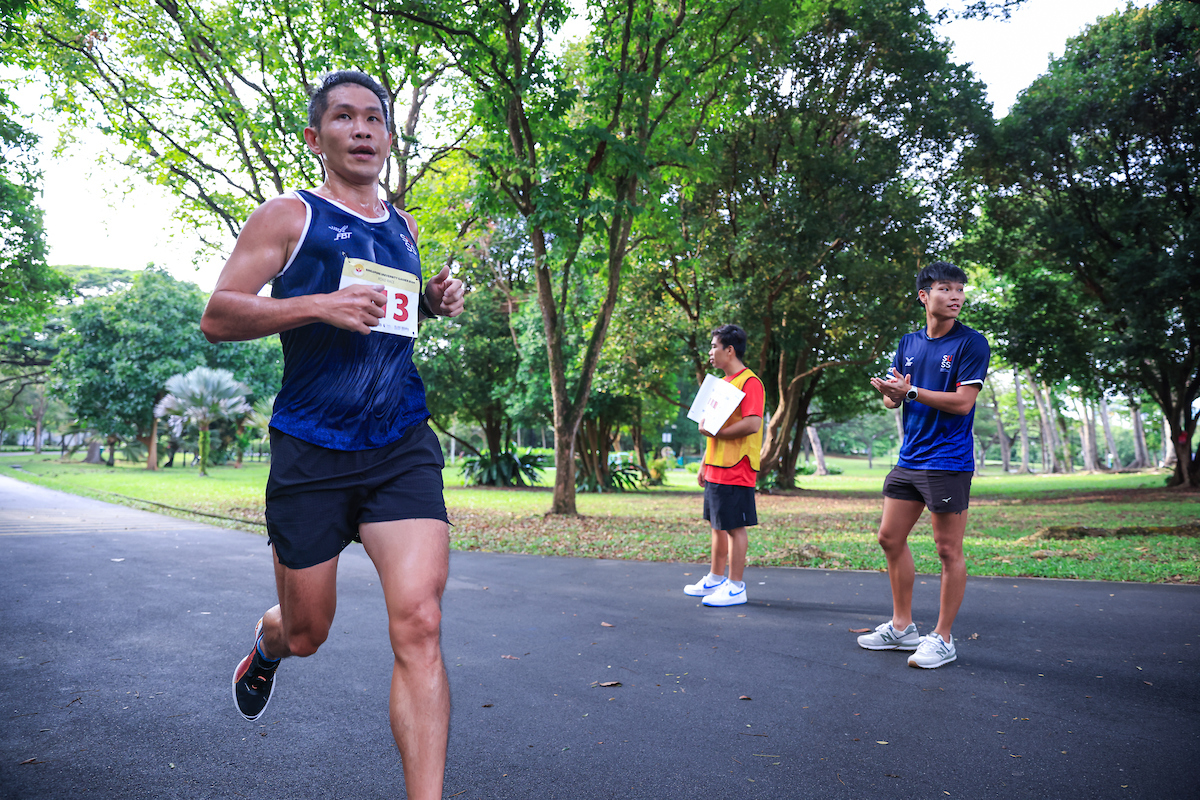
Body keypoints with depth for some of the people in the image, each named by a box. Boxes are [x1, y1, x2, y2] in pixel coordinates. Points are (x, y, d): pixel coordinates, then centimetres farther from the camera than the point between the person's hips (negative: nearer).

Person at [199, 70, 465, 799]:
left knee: (419, 625, -14)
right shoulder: (289, 217, 1)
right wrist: (318, 305, -19)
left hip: (403, 448, 3)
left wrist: (434, 302, 8)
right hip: (312, 453, -2)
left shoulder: (403, 227, 15)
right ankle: (266, 648, 52)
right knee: (307, 634, 13)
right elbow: (217, 316, -4)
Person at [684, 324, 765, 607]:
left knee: (734, 527, -3)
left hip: (736, 470, -9)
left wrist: (713, 432, -17)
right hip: (715, 469, 9)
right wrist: (704, 465, 19)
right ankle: (715, 579, 26)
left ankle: (736, 588, 5)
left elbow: (753, 424, -23)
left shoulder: (749, 382, -12)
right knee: (718, 525, 15)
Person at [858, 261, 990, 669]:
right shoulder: (908, 343, 11)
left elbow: (963, 401, -16)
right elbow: (892, 398, 10)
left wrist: (911, 391, -17)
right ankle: (902, 627, 25)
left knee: (948, 550, 0)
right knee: (890, 538, 11)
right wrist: (892, 393, -13)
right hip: (909, 459, 7)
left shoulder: (971, 343, -7)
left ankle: (943, 639, 13)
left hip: (948, 462, -7)